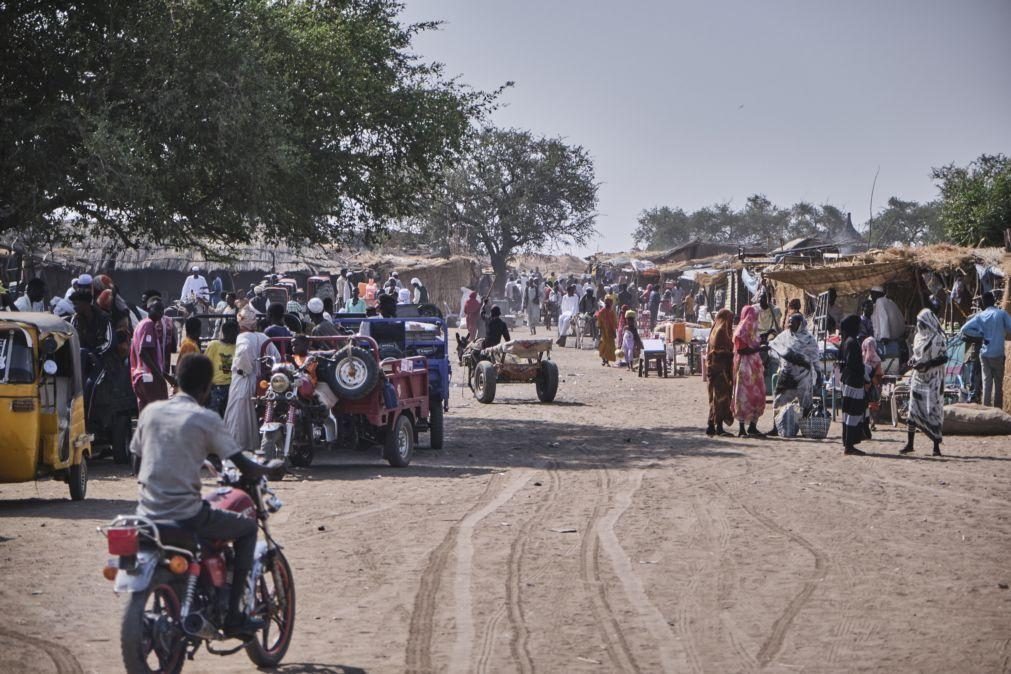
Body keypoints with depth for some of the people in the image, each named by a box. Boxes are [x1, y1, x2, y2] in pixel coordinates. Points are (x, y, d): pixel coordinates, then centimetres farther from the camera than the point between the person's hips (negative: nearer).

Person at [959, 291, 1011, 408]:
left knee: (986, 383, 7)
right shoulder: (1001, 313, -5)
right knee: (998, 383, 7)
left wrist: (981, 335, 0)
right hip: (998, 354, -2)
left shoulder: (980, 316, 1)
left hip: (984, 353, 2)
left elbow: (964, 329, -7)